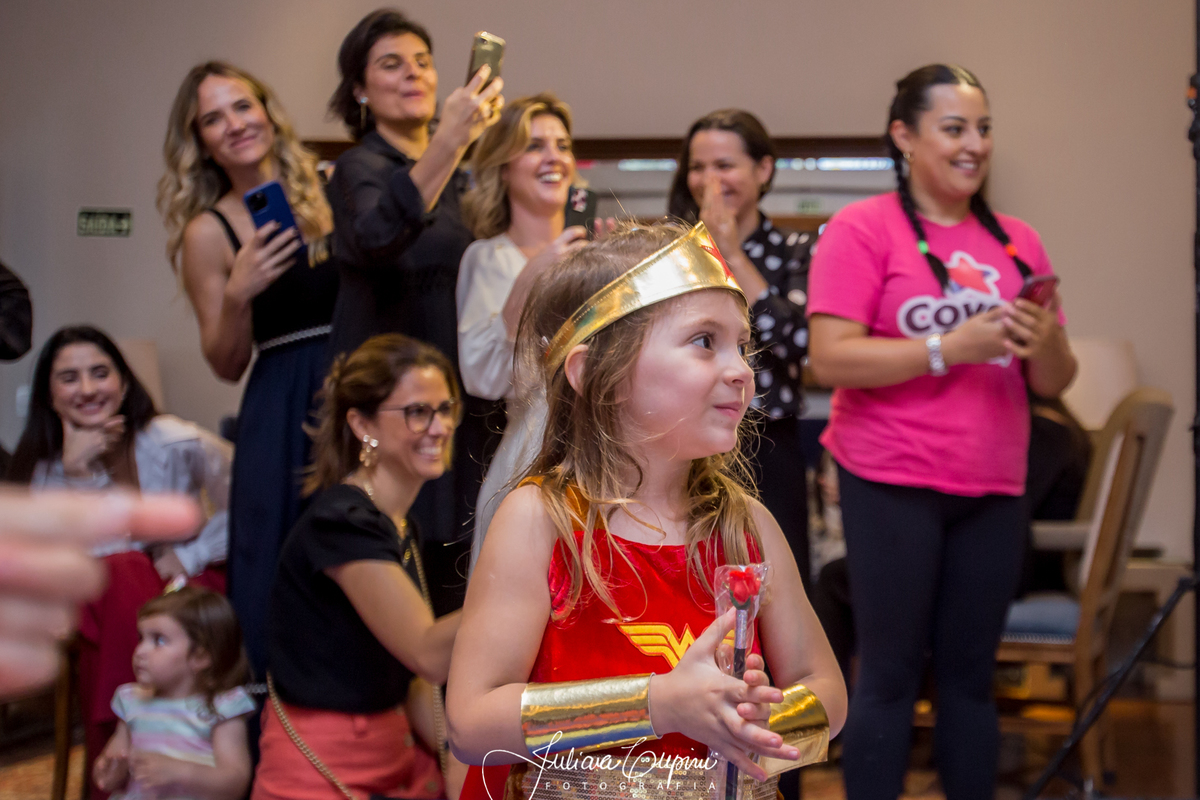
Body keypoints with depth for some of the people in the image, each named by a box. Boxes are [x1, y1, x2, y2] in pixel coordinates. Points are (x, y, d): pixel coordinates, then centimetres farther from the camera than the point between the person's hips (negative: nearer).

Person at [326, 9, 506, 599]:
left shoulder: (457, 176, 16)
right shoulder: (361, 169, -5)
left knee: (454, 590, 5)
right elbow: (375, 239, -30)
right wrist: (450, 140, -39)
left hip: (462, 409, 7)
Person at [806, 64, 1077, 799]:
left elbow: (1054, 383, 11)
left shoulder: (1018, 241, 10)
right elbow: (830, 358, -14)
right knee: (891, 674, 0)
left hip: (993, 488, 5)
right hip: (892, 483, -5)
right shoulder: (863, 229, -5)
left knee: (971, 674, 10)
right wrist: (950, 346, -19)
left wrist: (1048, 342, -11)